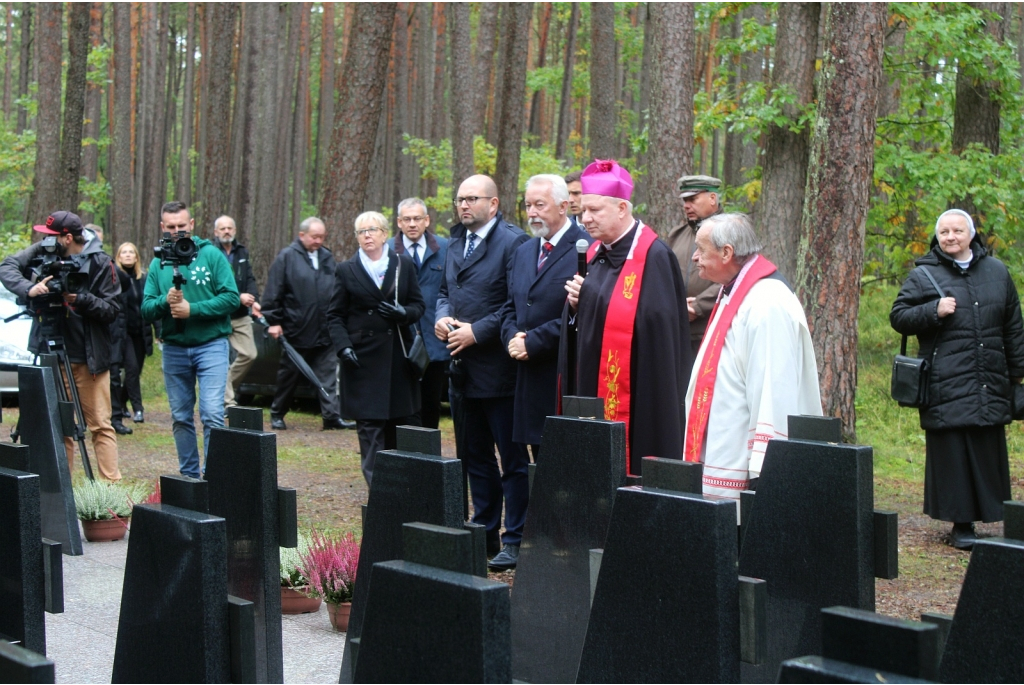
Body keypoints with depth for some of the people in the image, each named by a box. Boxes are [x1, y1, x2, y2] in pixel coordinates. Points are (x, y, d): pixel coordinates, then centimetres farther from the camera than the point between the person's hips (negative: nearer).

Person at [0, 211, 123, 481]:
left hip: (89, 357, -4)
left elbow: (112, 309, -8)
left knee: (100, 425, -2)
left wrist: (81, 299, -24)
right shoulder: (44, 251, 1)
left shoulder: (100, 262, -8)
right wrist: (29, 288, -21)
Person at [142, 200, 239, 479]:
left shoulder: (211, 255, -3)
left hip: (210, 345, -4)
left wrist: (192, 309, -17)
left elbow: (231, 298, -9)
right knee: (181, 417, 11)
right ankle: (189, 475, 21)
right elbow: (146, 310, 3)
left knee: (212, 413, -14)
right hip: (173, 349, 4)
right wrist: (165, 301, -17)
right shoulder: (157, 263, 8)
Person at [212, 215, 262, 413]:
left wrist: (254, 301, -11)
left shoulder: (242, 252, 13)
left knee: (249, 354, 2)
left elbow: (250, 279, 7)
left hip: (241, 315, 6)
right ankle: (228, 401, 2)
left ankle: (226, 388, 21)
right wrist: (238, 297, -20)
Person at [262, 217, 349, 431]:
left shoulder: (327, 257, 12)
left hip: (325, 333, 4)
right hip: (297, 331, -4)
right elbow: (273, 293, -6)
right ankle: (277, 415, 21)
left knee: (328, 376, -2)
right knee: (289, 376, 8)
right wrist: (273, 321, -9)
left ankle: (332, 415, -4)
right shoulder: (287, 257, -4)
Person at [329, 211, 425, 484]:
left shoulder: (404, 265, 9)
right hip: (364, 358, -1)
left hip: (399, 356, 2)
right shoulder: (346, 270, 6)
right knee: (370, 426, -3)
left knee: (407, 420, 3)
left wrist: (404, 313, -12)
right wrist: (343, 346, -9)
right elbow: (335, 315, 5)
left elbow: (418, 305, 10)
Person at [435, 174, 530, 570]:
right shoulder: (456, 243, 15)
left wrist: (477, 331, -18)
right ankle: (485, 533, 26)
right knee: (473, 458, 15)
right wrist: (442, 317, 2)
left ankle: (515, 542, 6)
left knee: (513, 460, 0)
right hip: (462, 369, 8)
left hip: (498, 370, -8)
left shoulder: (513, 242, -11)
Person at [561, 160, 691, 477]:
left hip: (633, 399, -7)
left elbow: (658, 329, -16)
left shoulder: (653, 257, -11)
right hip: (591, 391, 8)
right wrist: (576, 305, -1)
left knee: (631, 472, -4)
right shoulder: (594, 254, 13)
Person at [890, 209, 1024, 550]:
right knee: (952, 454, -3)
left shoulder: (997, 272, 12)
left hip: (990, 385, 3)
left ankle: (990, 515, 14)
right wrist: (933, 311, -13)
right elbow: (898, 317, 2)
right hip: (946, 385, -3)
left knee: (988, 454, 5)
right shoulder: (923, 275, 3)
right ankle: (961, 524, 3)